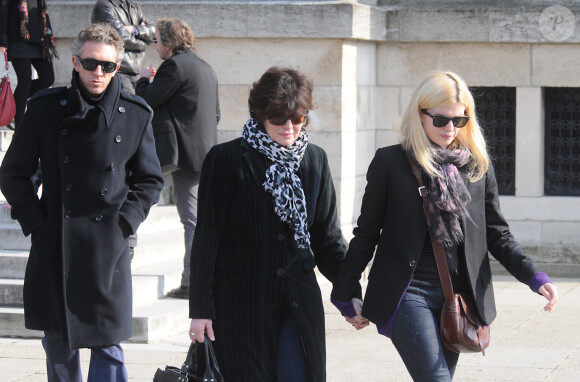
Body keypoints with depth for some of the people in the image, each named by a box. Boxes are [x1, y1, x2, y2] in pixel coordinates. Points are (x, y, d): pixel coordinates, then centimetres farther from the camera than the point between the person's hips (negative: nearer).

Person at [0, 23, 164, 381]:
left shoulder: (135, 115, 2)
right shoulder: (46, 109, 0)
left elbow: (150, 181, 12)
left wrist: (123, 222, -2)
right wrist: (35, 222, -2)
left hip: (109, 247, -1)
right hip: (54, 246, 1)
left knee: (108, 345, -3)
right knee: (58, 347, 9)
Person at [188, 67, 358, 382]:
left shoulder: (315, 160, 10)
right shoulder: (226, 160, -4)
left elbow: (328, 238, 15)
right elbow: (206, 238, -3)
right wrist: (200, 309, -6)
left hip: (298, 301, 3)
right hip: (240, 304, -3)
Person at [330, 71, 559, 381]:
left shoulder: (478, 166, 8)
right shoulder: (390, 162, 0)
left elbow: (496, 234, 11)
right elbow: (366, 233, 5)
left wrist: (534, 276, -4)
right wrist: (345, 294, 7)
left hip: (459, 296, 4)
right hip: (408, 294, -4)